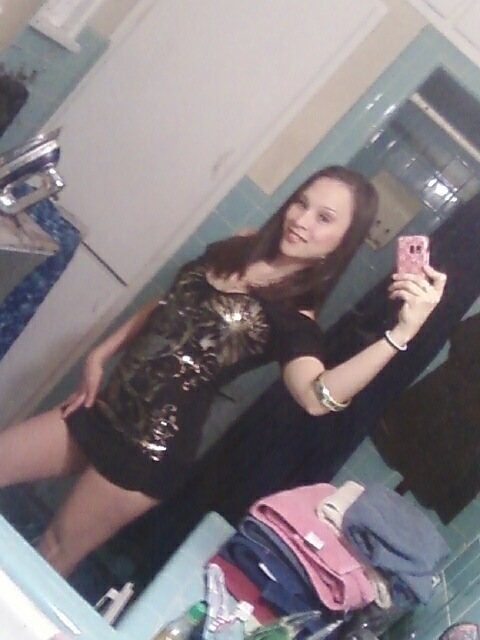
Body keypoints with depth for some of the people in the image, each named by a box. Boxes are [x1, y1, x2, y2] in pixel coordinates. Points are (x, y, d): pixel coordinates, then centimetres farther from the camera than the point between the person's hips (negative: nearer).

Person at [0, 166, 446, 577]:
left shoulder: (295, 317, -18)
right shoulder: (233, 251, 3)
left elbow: (317, 397, -39)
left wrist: (401, 333, -48)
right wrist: (100, 355, 9)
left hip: (150, 448, -7)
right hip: (104, 408, 7)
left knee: (51, 559, 5)